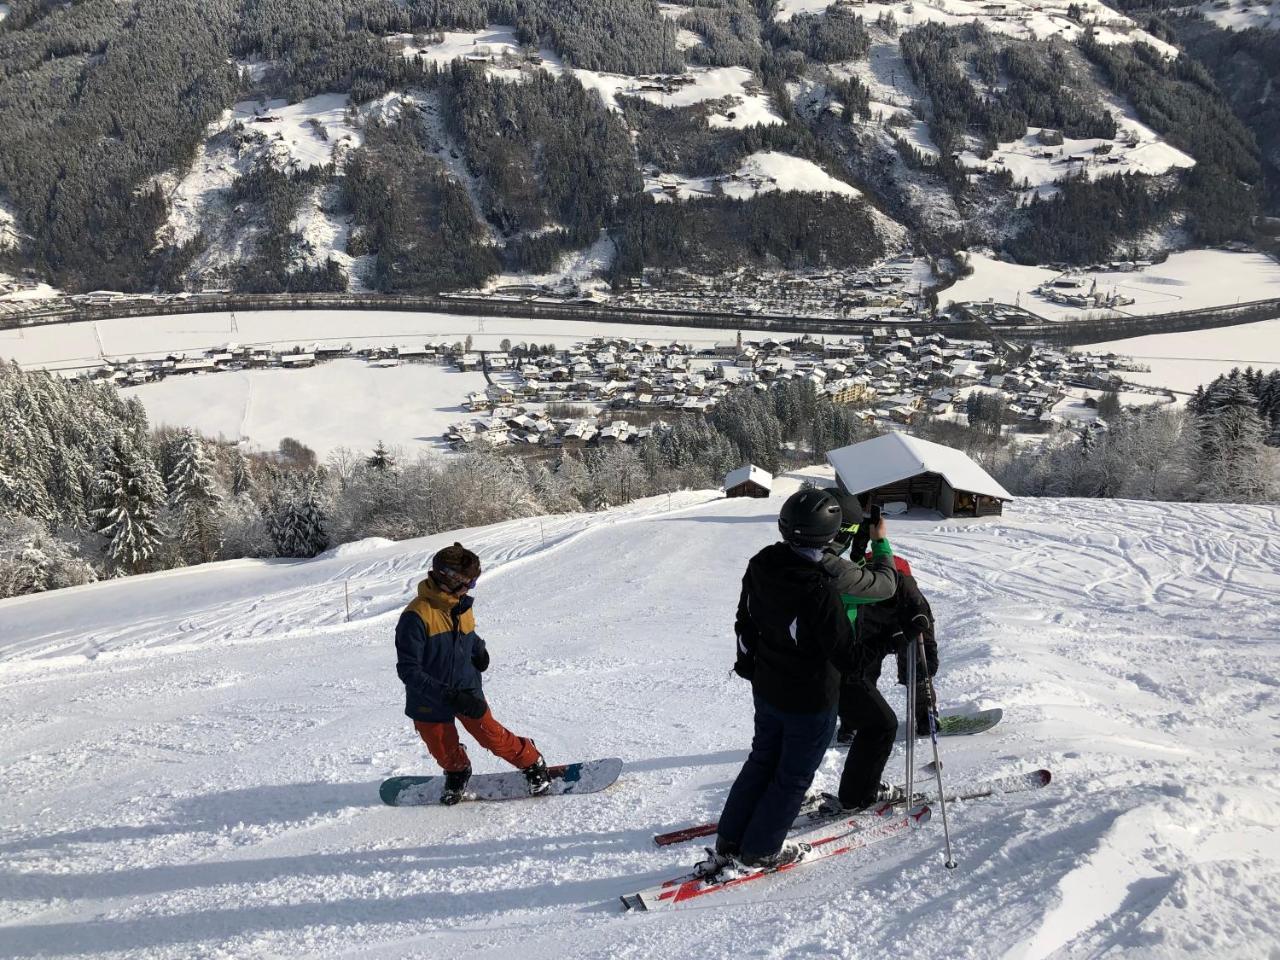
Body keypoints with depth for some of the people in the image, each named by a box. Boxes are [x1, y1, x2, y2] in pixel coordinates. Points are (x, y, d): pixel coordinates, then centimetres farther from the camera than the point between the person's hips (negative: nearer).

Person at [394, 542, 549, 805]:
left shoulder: (463, 606, -4)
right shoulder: (416, 616, -25)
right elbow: (408, 670, -26)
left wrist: (479, 650, -1)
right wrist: (447, 695, -32)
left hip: (467, 692, 3)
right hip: (430, 703, -3)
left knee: (493, 736, -1)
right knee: (445, 752, 15)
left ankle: (532, 763, 24)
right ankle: (457, 773, 49)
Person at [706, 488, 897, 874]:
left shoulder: (760, 564, -10)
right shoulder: (820, 587, -34)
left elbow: (745, 618, 4)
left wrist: (749, 663, 21)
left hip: (765, 688, 7)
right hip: (810, 701, -7)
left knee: (762, 761, 25)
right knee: (793, 776, 15)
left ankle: (728, 843, 32)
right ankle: (759, 851, 29)